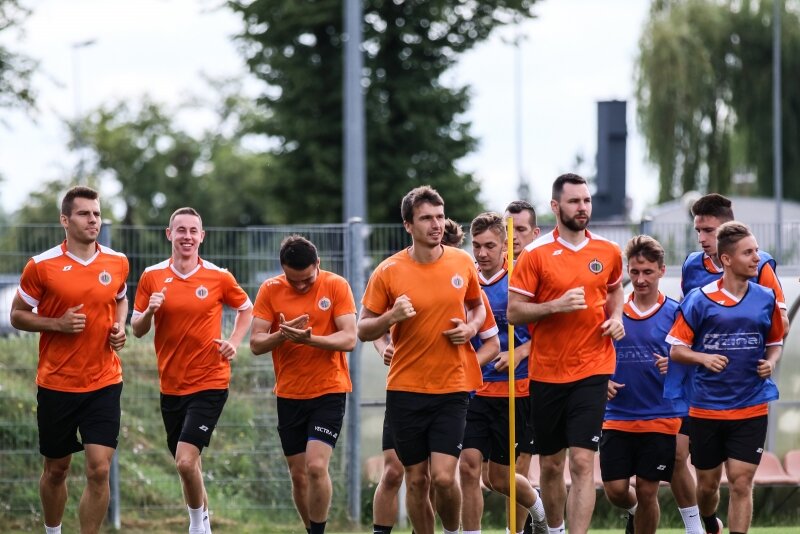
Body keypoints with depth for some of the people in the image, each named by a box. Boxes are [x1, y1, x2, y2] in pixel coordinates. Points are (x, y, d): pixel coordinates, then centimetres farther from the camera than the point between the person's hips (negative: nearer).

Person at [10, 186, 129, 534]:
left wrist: (119, 327, 1)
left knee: (99, 470, -10)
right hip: (57, 384, -1)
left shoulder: (117, 263, 2)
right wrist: (58, 324, -17)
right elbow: (17, 315, 0)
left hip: (104, 383, 1)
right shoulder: (42, 266, -8)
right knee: (56, 469, 11)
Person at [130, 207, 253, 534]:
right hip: (171, 385, 4)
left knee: (186, 461, -17)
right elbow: (137, 330, 5)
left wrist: (234, 342, -2)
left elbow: (246, 309, 14)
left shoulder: (218, 277, -4)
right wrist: (149, 311, -15)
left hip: (209, 383, -3)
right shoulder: (152, 277, 1)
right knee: (185, 465, 11)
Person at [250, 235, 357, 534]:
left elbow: (349, 339, -12)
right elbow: (255, 344, -3)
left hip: (329, 391, -3)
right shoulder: (270, 290, -1)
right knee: (298, 474, 6)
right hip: (289, 394, 3)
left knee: (316, 466, -17)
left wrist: (310, 339, -28)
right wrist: (282, 335, -23)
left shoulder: (336, 286, -6)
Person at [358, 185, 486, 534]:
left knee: (443, 477, -10)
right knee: (417, 480, 4)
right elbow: (363, 330, 0)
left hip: (452, 388, 0)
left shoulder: (462, 263, 1)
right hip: (405, 390, 0)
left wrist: (471, 328, -3)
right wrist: (391, 317, -20)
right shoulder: (388, 272, -6)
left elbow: (477, 306, 19)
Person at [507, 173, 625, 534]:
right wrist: (557, 305, -20)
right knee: (550, 466, 10)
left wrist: (616, 317, 4)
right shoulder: (536, 254, -5)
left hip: (592, 371, 0)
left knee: (582, 462, -11)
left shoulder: (608, 252, 4)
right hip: (546, 372, 0)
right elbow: (514, 312, -6)